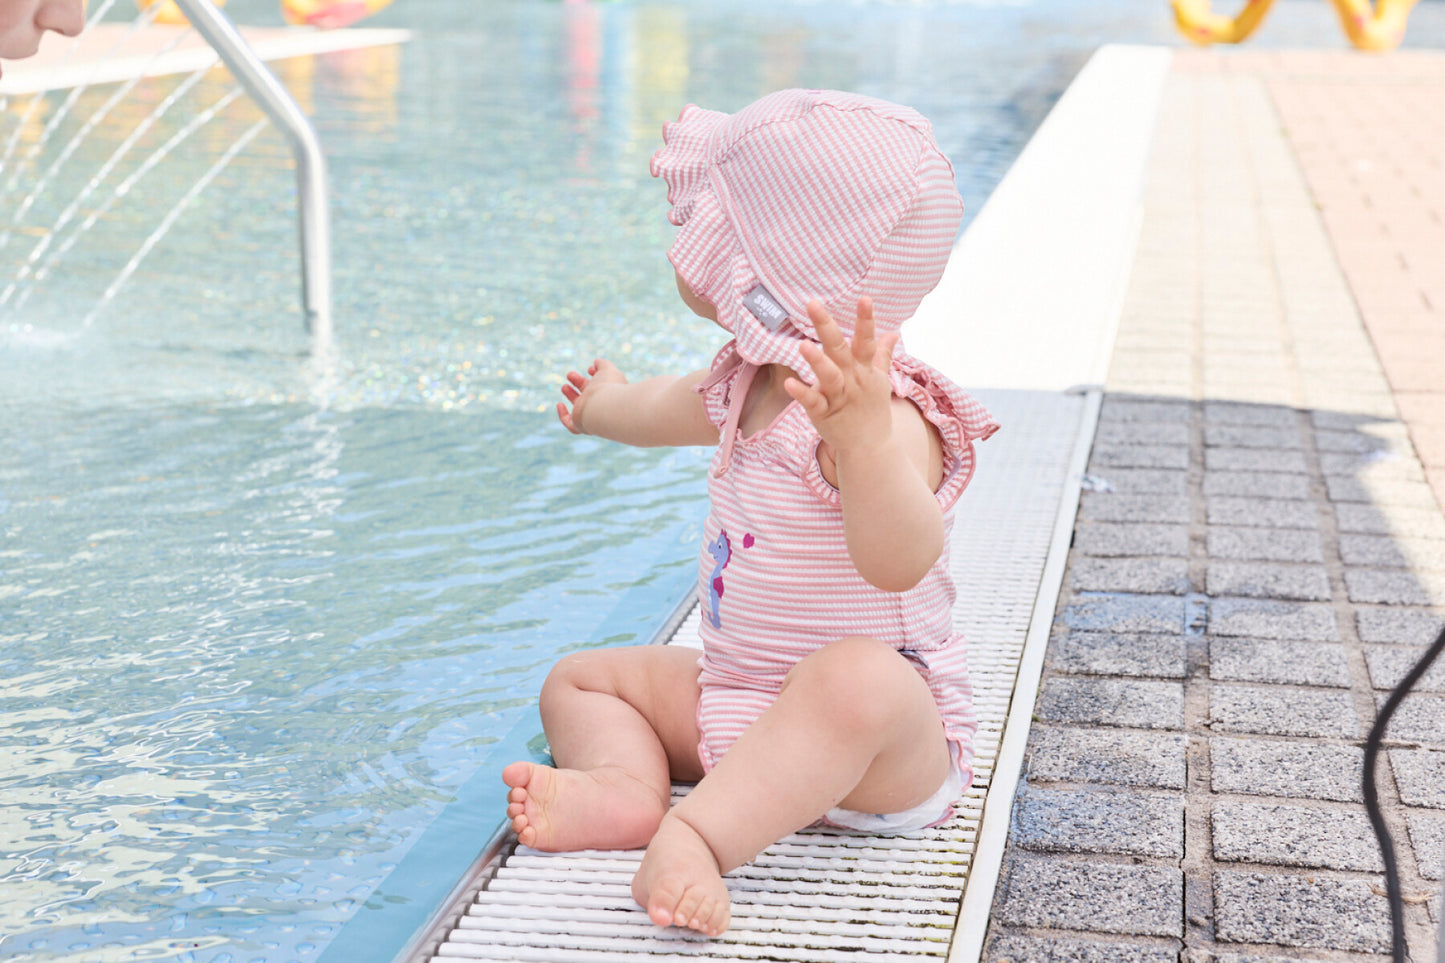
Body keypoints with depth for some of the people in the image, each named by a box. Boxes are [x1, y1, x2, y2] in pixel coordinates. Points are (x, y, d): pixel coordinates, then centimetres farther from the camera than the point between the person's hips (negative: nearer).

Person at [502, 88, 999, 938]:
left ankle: (698, 833, -47)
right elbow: (676, 408, 30)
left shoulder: (889, 417, -25)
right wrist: (606, 404, 52)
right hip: (742, 703, 10)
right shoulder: (754, 383, 5)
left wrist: (865, 435, -60)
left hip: (896, 742, -9)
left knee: (856, 679, -42)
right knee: (581, 679, 9)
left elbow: (899, 562, -43)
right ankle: (625, 785, -20)